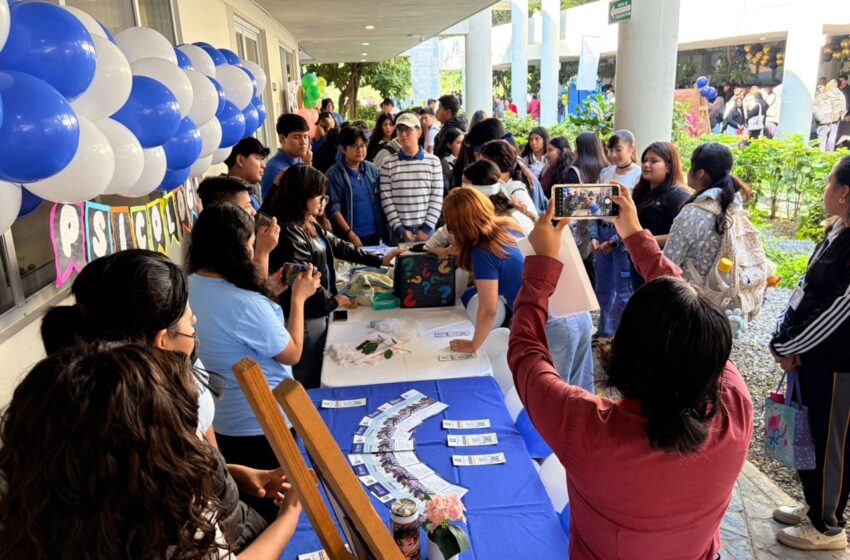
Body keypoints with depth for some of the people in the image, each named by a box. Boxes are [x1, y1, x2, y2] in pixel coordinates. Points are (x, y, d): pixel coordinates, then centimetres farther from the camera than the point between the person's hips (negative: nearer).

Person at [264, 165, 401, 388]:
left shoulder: (309, 225, 8)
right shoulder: (289, 232, -24)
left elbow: (338, 246, 15)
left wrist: (378, 260, 13)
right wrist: (331, 300, -9)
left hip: (318, 311, 10)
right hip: (305, 317, -10)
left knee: (317, 374, 23)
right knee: (307, 382, 5)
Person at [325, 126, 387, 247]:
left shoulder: (372, 169, 6)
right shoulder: (334, 174, -8)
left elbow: (381, 201, 12)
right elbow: (333, 209, -12)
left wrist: (384, 230, 5)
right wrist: (350, 234, -16)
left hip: (374, 234, 5)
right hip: (348, 237, -5)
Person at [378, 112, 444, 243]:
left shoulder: (433, 161, 4)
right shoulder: (388, 164, 2)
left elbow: (437, 198, 1)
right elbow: (386, 199, -2)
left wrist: (427, 228, -6)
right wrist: (399, 229, -9)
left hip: (426, 230, 1)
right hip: (399, 231, 0)